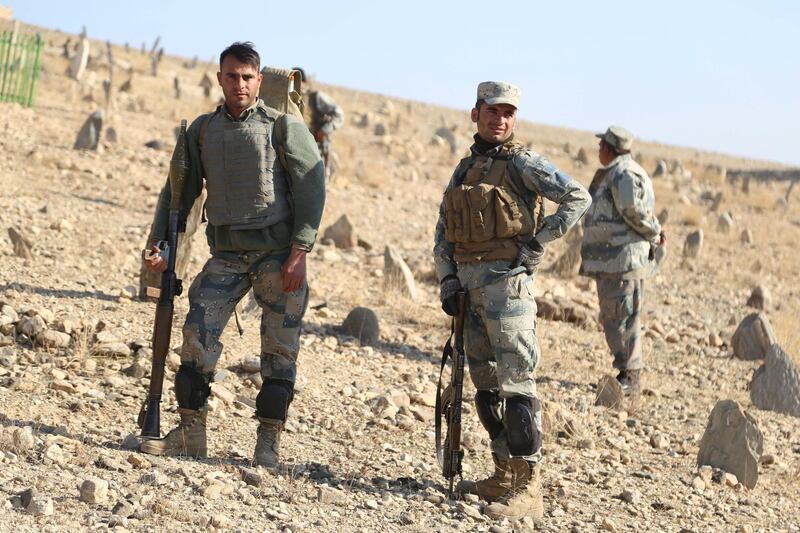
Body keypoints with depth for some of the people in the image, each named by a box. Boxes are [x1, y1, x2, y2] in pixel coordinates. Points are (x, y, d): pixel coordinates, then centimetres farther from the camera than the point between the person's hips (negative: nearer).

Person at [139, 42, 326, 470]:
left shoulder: (283, 127, -3)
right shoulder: (202, 131, 10)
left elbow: (311, 187, -7)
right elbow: (179, 191, 13)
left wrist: (300, 251, -15)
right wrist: (159, 243, 2)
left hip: (278, 254, -3)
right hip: (226, 254, 3)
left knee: (279, 347, 0)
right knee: (198, 334, -8)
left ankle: (269, 444, 8)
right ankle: (190, 435, 2)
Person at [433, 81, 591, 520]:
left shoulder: (522, 163, -4)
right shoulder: (463, 170, 17)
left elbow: (577, 197, -12)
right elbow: (443, 235, 19)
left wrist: (538, 241, -12)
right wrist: (448, 280, 5)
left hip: (506, 281, -8)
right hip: (468, 284, 8)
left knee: (515, 383, -11)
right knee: (486, 384, 12)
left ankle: (528, 489, -11)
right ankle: (505, 475, 21)